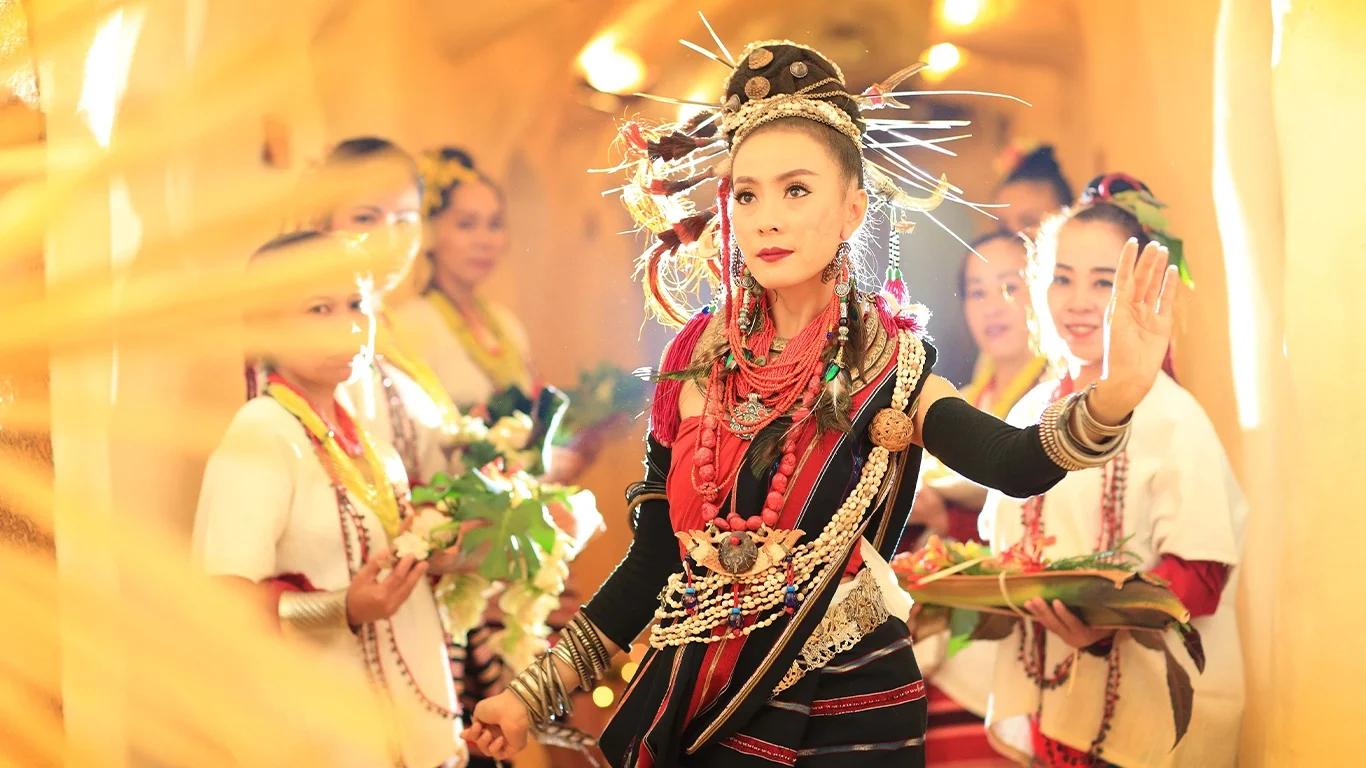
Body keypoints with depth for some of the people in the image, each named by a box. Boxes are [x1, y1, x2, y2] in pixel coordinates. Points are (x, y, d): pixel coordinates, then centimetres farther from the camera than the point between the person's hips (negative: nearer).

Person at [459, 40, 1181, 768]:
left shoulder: (884, 366, -10)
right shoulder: (698, 360, -3)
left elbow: (1016, 463, -28)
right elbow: (654, 558, 2)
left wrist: (1117, 391, -48)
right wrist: (534, 693, 1)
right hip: (700, 708, 3)